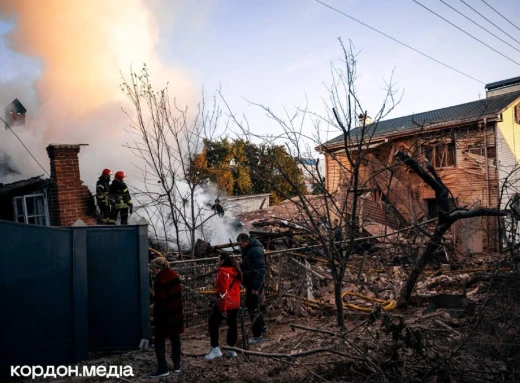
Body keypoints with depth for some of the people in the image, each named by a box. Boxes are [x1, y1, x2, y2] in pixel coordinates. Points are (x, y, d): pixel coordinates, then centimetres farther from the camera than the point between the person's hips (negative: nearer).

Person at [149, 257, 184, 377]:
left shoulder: (160, 280, -21)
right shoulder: (174, 275, 4)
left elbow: (160, 299, -21)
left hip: (164, 314, -8)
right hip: (176, 312, 8)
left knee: (159, 341, 4)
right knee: (175, 339, 15)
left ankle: (163, 369, 7)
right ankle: (177, 366, 23)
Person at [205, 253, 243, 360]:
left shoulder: (223, 272, -16)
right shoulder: (236, 271, 8)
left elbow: (223, 291, -19)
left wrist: (222, 307, -16)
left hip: (225, 304, -8)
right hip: (235, 303, 8)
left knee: (213, 324, 5)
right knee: (232, 325, 13)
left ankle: (215, 349, 6)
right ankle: (232, 350, 20)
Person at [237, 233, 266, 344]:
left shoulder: (256, 251, -21)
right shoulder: (247, 250, 9)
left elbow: (260, 270, -25)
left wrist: (255, 287, -25)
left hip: (255, 284, -10)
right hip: (250, 283, 10)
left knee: (253, 308, -5)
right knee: (253, 306, 20)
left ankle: (257, 335, 4)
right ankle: (261, 327, 37)